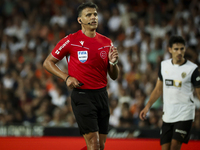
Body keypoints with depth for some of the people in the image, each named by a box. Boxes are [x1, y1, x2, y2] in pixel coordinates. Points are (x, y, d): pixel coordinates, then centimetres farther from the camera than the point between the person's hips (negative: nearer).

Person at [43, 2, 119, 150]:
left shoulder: (107, 42, 8)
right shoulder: (71, 41, -5)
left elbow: (114, 76, 13)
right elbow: (48, 62, 3)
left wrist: (113, 62, -8)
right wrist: (66, 77, -10)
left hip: (101, 94, 5)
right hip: (82, 95, -5)